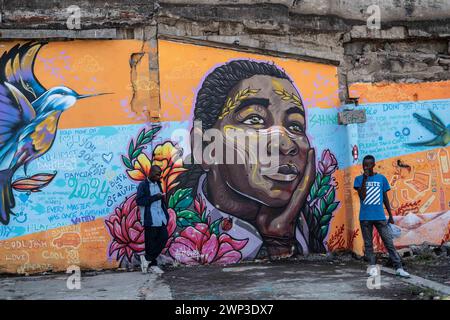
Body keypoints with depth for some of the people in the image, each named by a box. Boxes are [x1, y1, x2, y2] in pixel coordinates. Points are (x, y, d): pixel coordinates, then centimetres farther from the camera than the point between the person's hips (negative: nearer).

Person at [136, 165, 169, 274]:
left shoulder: (158, 184, 18)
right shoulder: (143, 185, -4)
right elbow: (139, 201, -13)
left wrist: (166, 214, 14)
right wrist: (154, 197, -17)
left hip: (161, 218, 7)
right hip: (150, 219, -7)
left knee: (164, 237, -1)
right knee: (150, 242, -1)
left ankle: (147, 258, 10)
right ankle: (152, 264, 12)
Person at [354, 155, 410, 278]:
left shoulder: (381, 178, 6)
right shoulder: (359, 179, 2)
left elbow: (385, 198, 11)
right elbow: (362, 196, -11)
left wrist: (390, 215, 11)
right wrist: (365, 179, -17)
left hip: (380, 216, 0)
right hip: (365, 217, 0)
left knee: (389, 242, -1)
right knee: (368, 243, 7)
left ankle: (398, 268, 0)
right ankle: (372, 266, 17)